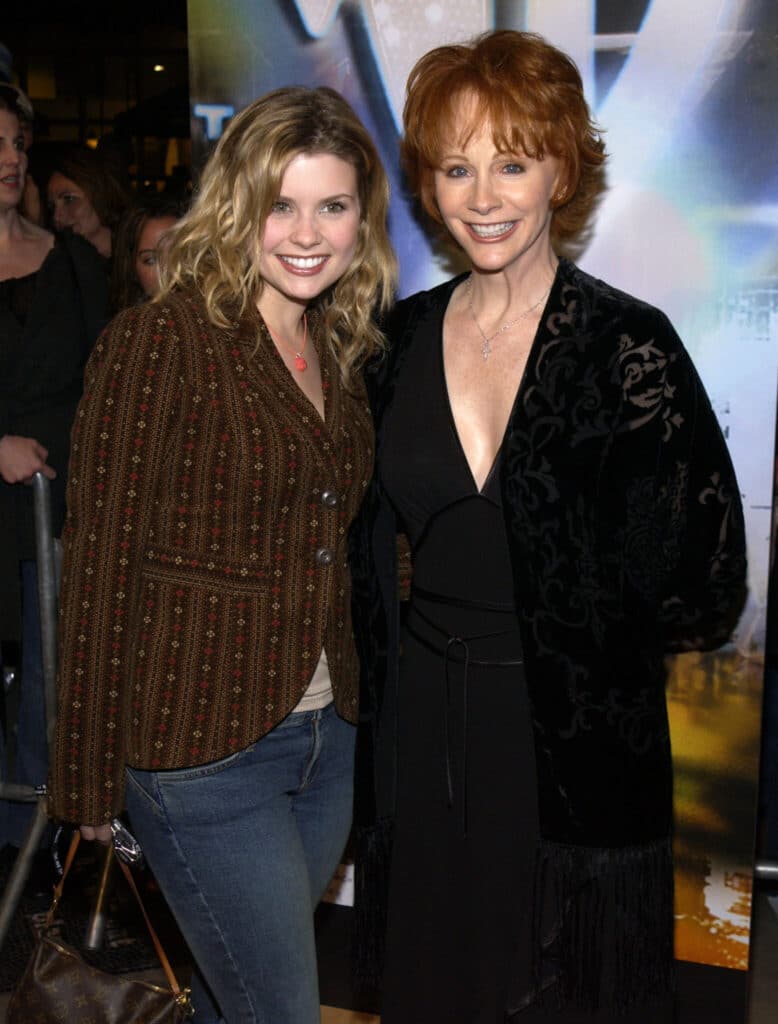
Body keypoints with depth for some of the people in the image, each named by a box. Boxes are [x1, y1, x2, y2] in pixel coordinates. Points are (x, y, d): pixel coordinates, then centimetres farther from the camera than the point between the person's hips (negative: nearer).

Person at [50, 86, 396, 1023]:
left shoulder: (340, 349, 7)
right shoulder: (159, 340, -15)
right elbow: (99, 566, -13)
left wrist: (350, 704, 10)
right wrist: (90, 777, -9)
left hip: (327, 734, 7)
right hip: (200, 746, -6)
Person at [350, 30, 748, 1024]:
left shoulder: (627, 343, -13)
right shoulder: (405, 337, 1)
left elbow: (700, 589, -13)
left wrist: (573, 631, -3)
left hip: (580, 744, -4)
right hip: (425, 729, 4)